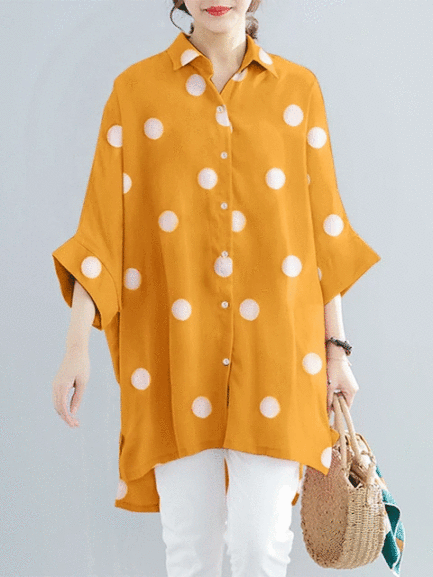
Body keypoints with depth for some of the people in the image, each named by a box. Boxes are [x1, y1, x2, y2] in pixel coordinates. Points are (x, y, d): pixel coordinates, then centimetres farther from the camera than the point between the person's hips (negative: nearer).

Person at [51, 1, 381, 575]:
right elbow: (103, 222, 0)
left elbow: (324, 226, 7)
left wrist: (336, 347, 6)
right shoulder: (136, 88, 2)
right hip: (177, 344, 0)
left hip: (274, 344, 1)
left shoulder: (298, 89, 5)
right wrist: (78, 345, -6)